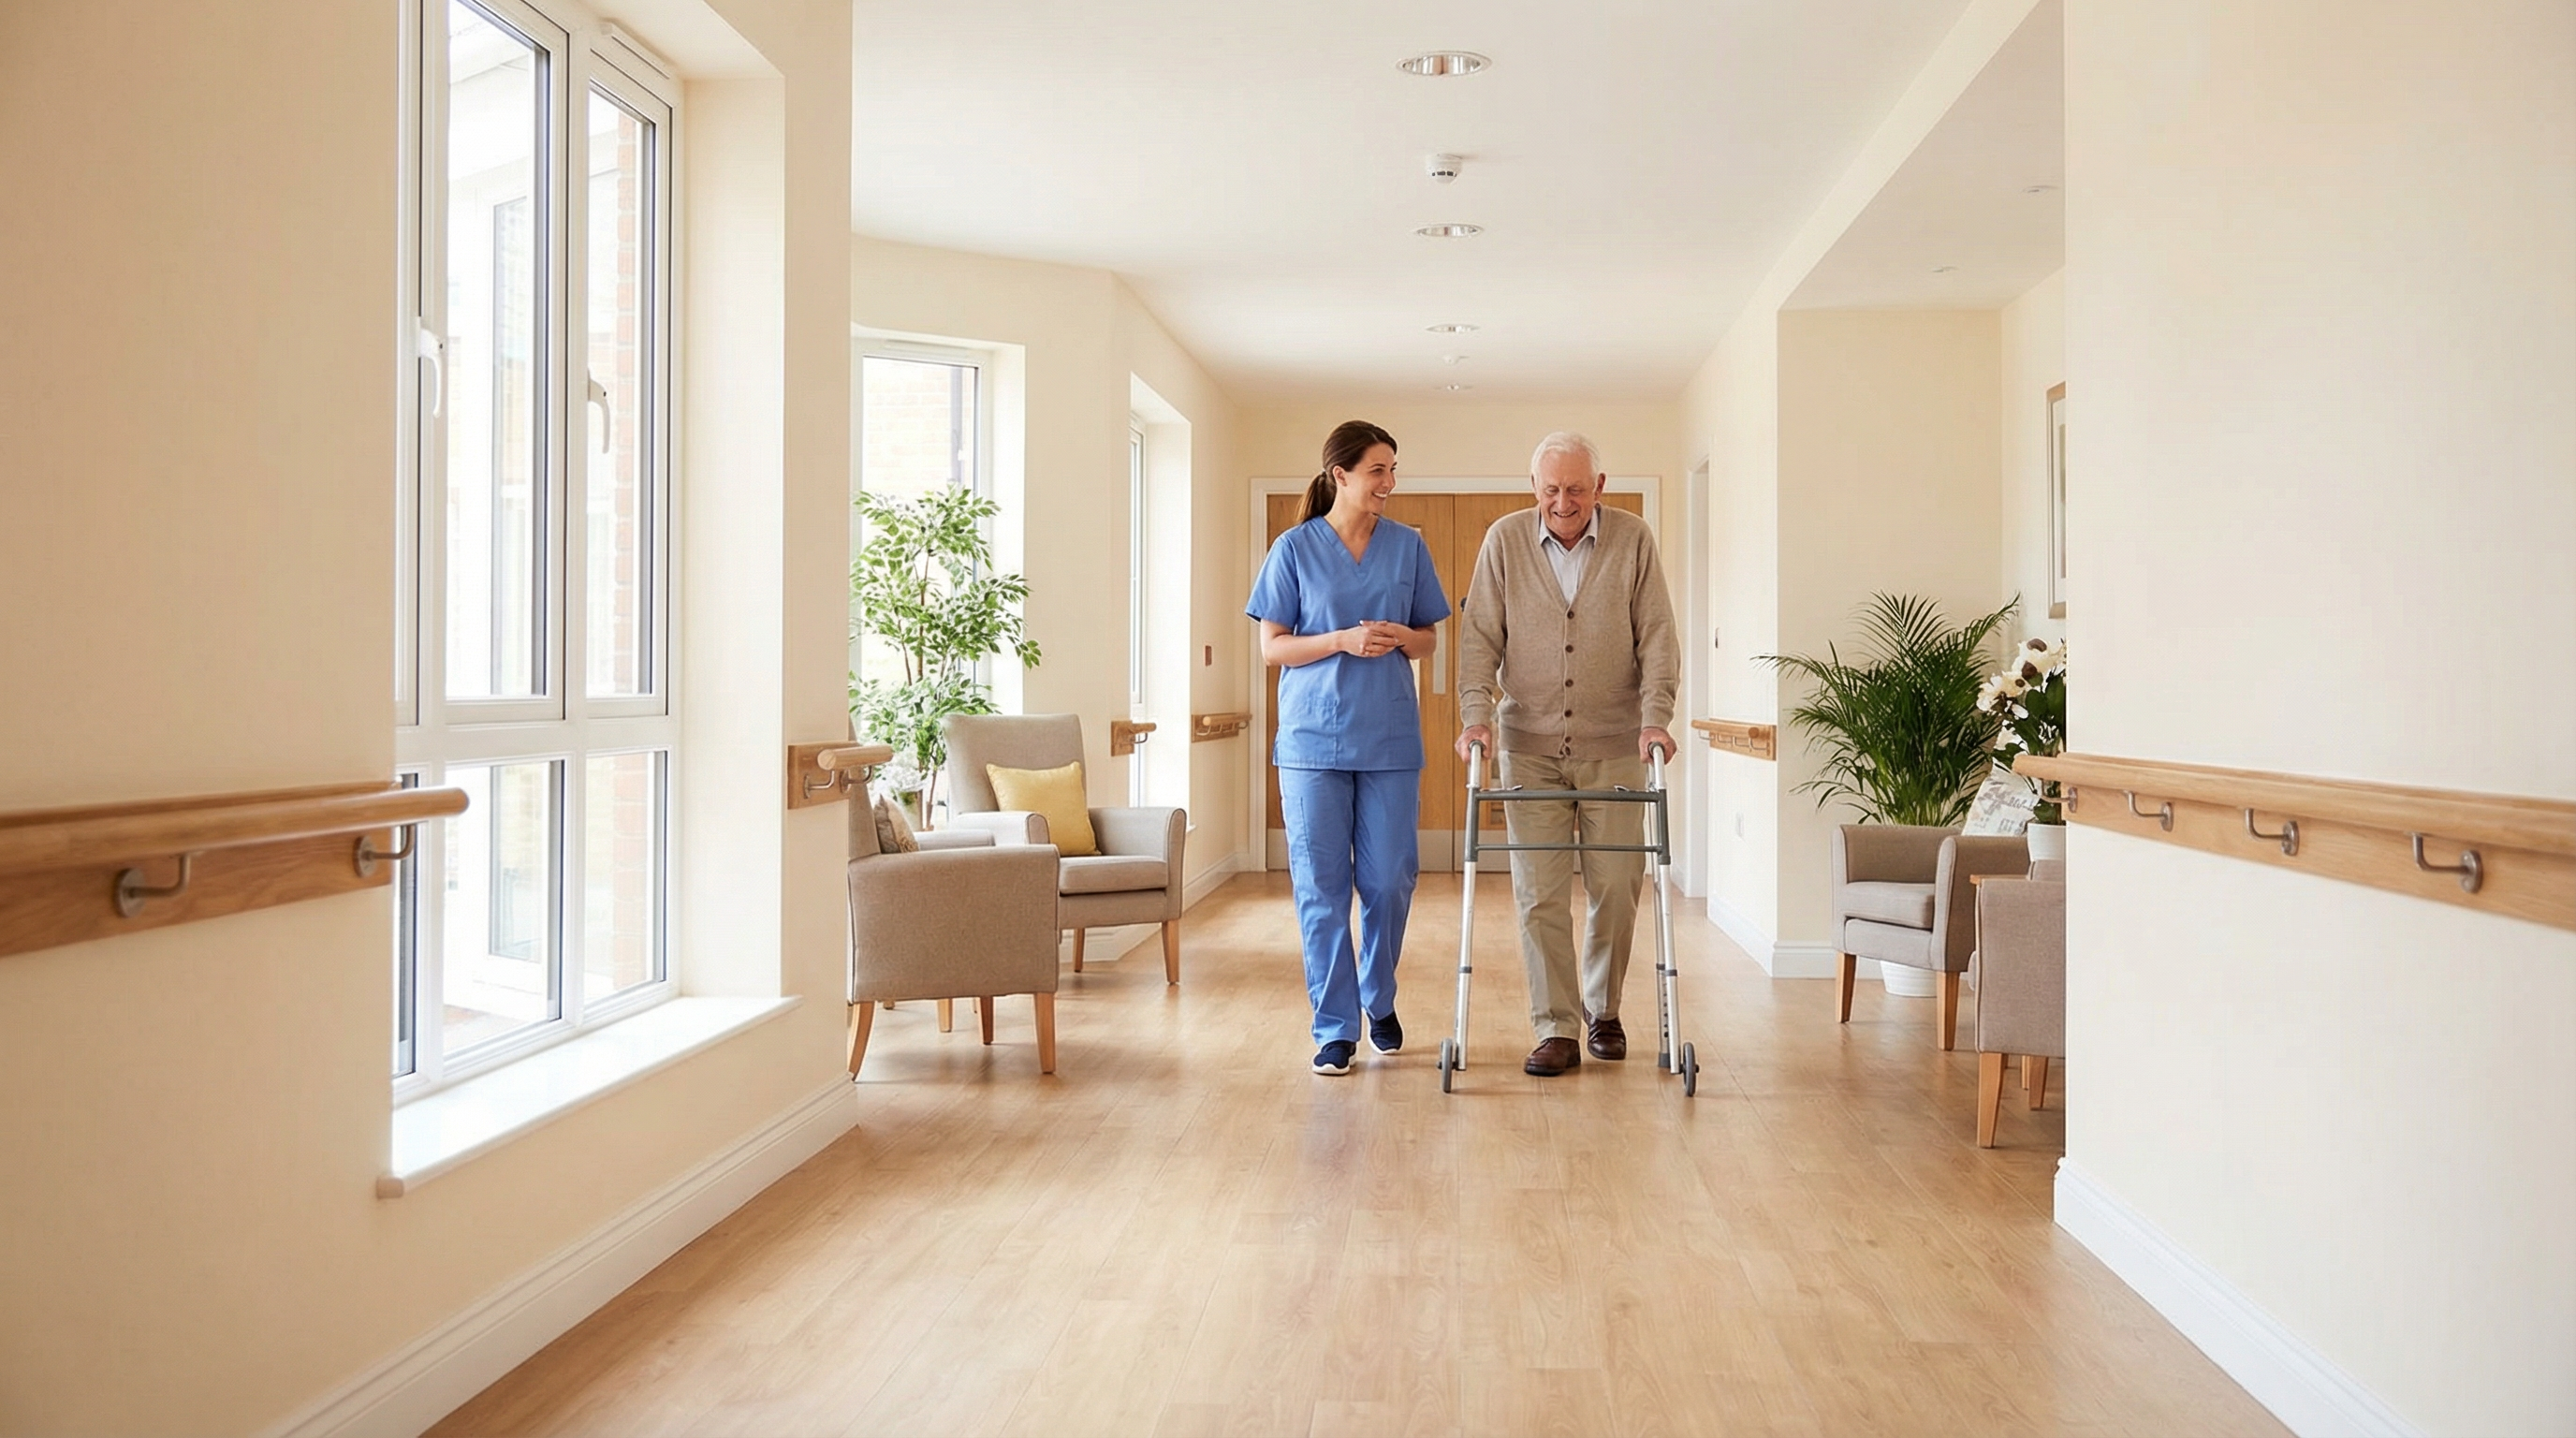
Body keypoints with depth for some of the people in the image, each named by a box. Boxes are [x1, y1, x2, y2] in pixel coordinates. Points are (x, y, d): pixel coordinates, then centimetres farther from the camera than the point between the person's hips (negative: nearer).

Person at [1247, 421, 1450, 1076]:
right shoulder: (1295, 548, 1)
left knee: (1389, 880, 4)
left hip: (1390, 739, 2)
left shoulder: (1408, 546, 7)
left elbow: (1428, 640, 13)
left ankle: (1379, 1001, 28)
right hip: (1313, 739, -2)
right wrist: (1343, 640, -15)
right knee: (1321, 885, 0)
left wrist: (1399, 636, -10)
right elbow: (1271, 647, 0)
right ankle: (1336, 1027, 9)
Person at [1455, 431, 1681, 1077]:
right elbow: (1480, 635, -1)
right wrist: (1476, 714, -13)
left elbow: (1657, 635, -2)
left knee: (1616, 887, 4)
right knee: (1540, 892, -2)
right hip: (1530, 745, 0)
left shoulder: (1633, 540, -1)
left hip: (1613, 746, 0)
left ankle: (1602, 1010, 25)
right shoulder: (1504, 540, -1)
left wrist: (1655, 716, -13)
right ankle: (1556, 1030, 5)